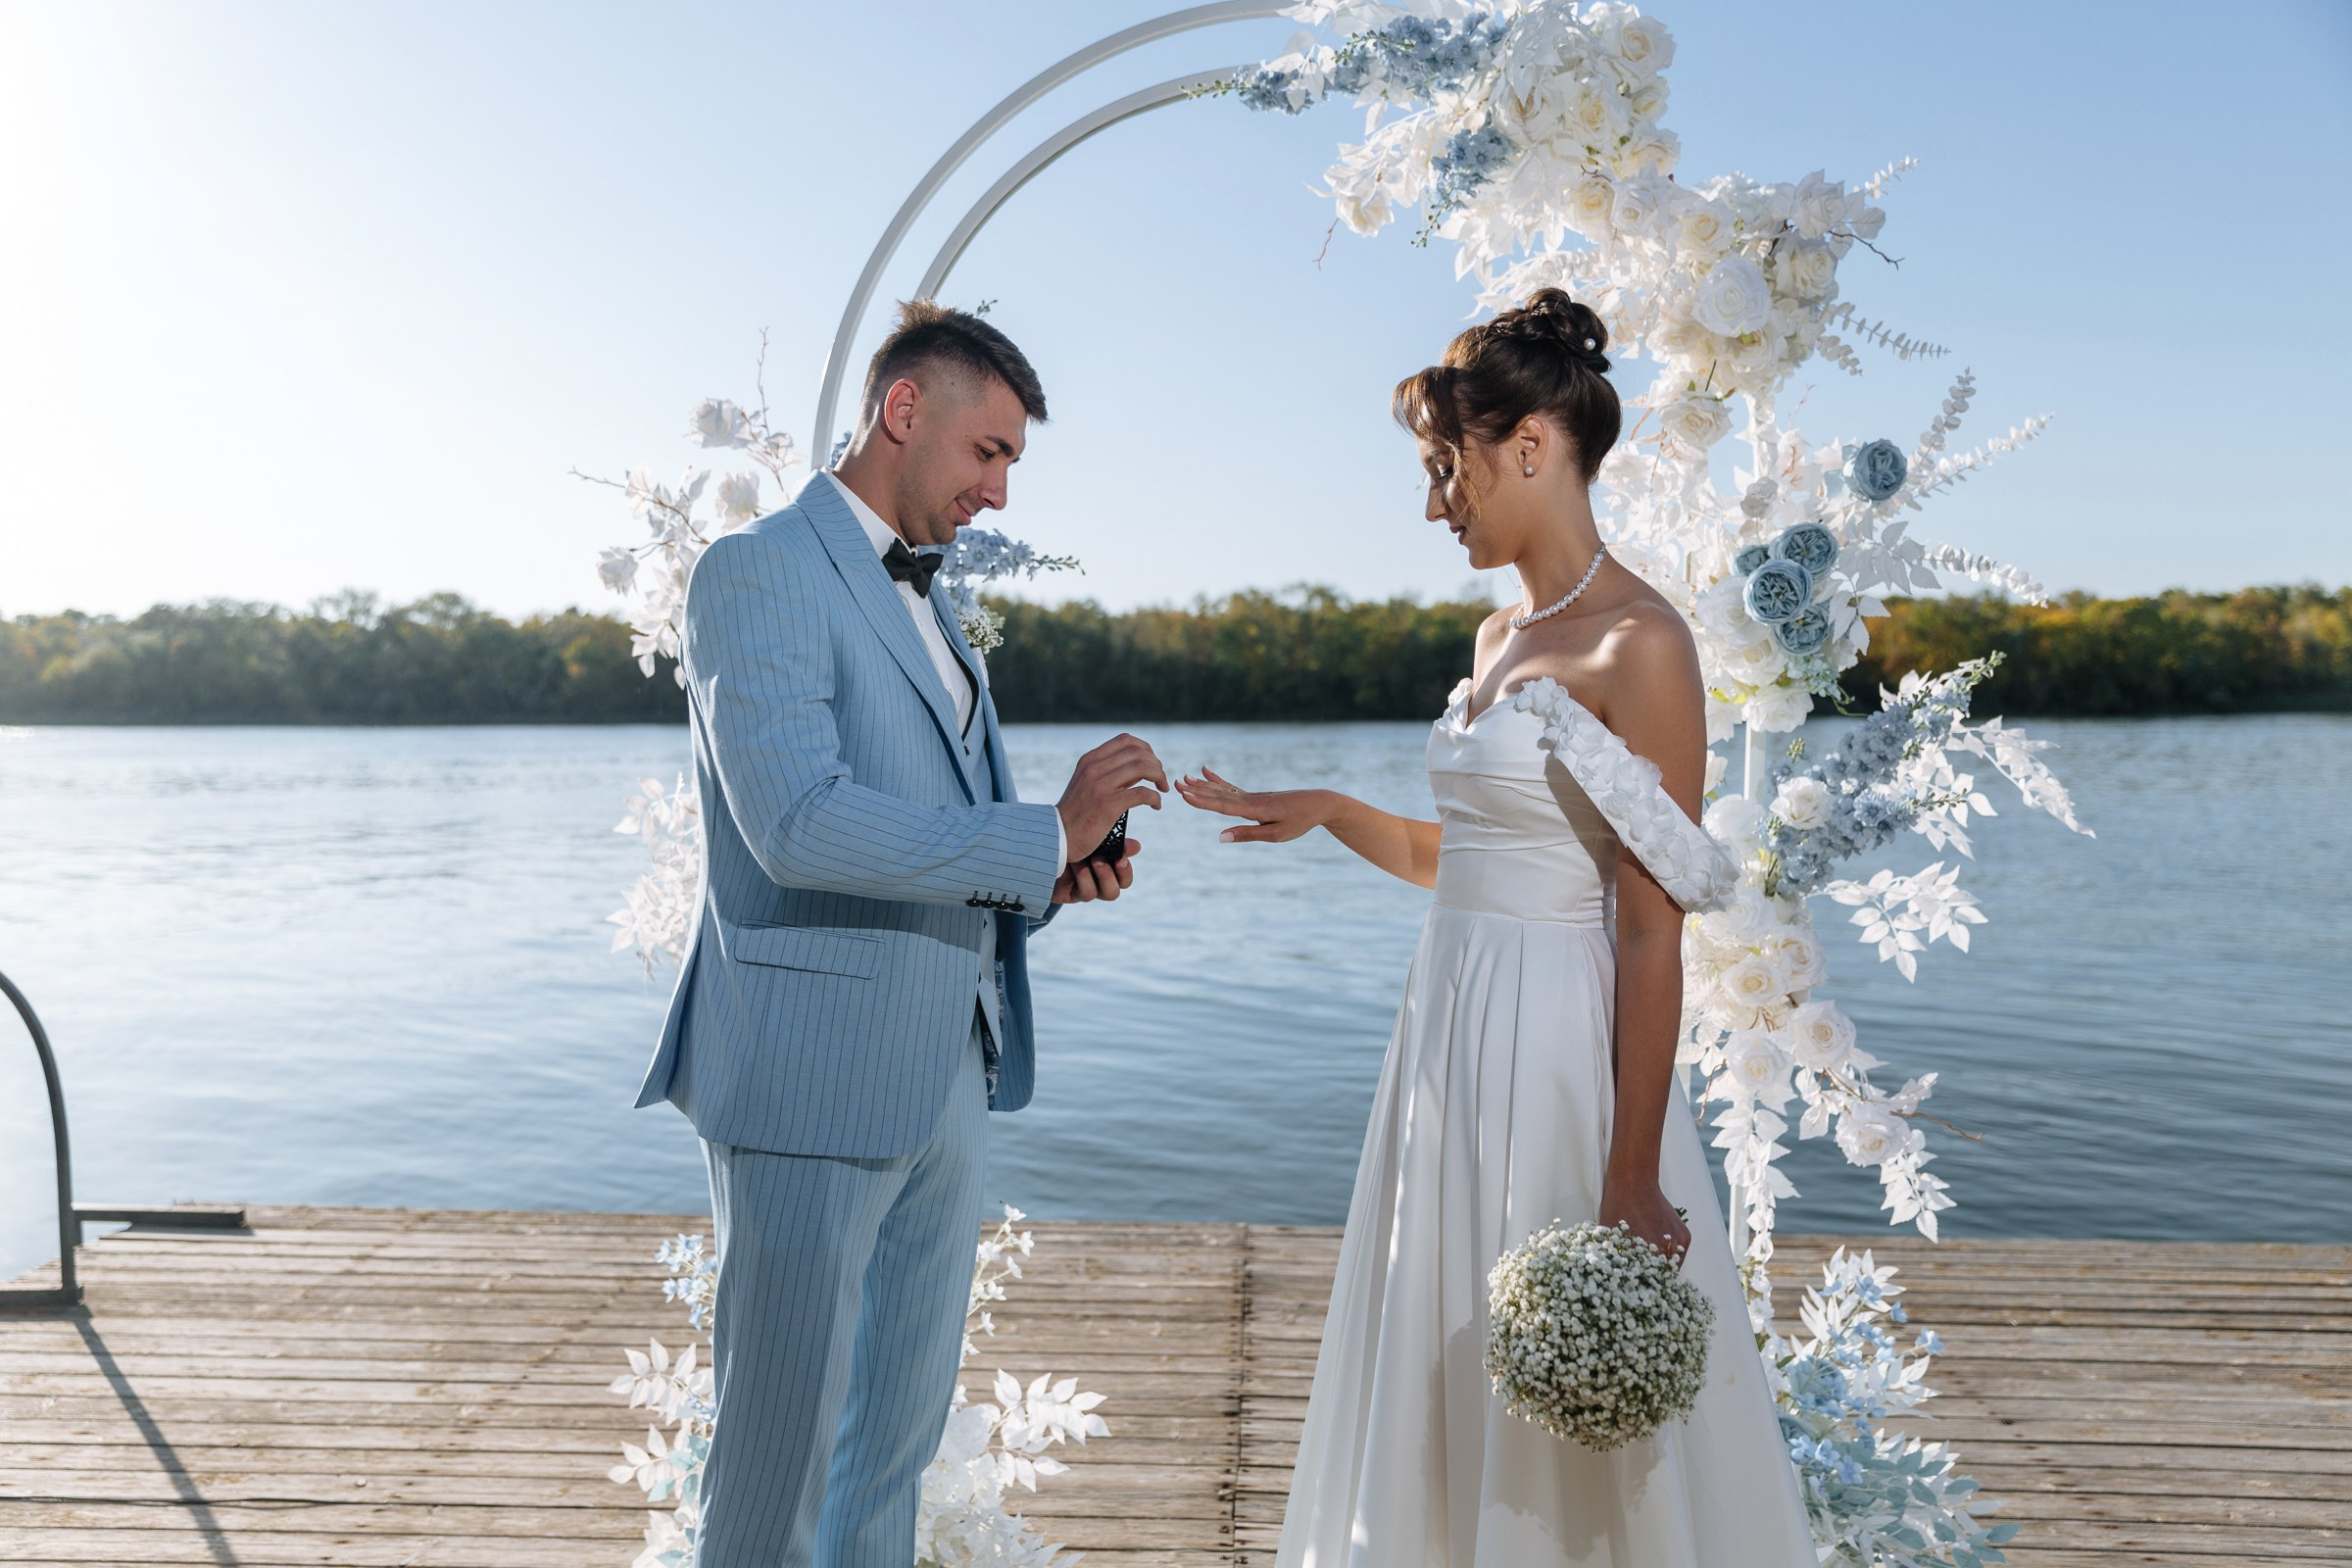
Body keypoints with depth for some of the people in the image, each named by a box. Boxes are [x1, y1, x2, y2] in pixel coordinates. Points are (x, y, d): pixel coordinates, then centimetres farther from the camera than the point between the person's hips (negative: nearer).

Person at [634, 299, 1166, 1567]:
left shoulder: (929, 608, 18)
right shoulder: (759, 572, -9)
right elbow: (798, 824, -23)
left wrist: (1054, 875, -1)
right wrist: (1048, 831, -19)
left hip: (944, 1081, 8)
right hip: (811, 1080, -8)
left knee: (898, 1439, 17)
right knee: (782, 1448, 5)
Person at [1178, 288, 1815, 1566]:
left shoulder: (1638, 644, -14)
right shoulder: (1501, 636, 11)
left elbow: (1652, 935, -17)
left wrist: (1632, 1180, -18)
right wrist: (1325, 813, 15)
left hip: (1556, 1051, -8)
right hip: (1452, 1031, 9)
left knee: (1572, 1438, 6)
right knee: (1440, 1395, 19)